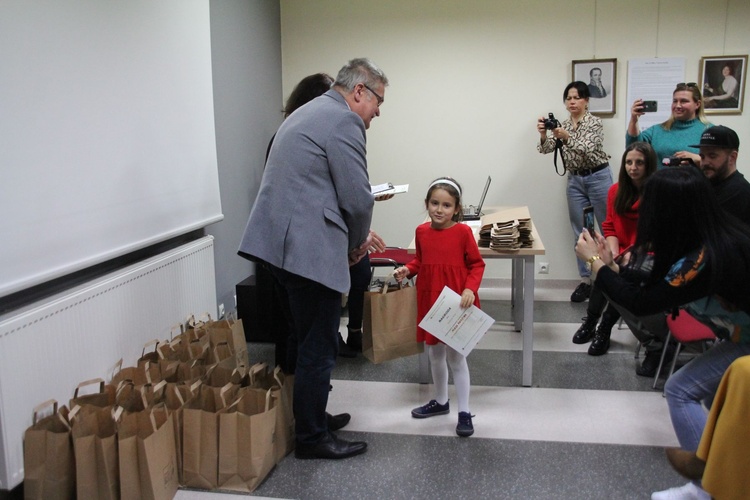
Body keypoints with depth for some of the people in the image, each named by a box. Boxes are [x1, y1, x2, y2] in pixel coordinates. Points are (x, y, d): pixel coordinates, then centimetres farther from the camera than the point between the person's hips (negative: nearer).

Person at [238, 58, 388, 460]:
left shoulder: (307, 113, 22)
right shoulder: (344, 120, -9)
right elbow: (358, 198, -14)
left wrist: (354, 234, 21)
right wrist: (357, 242, 5)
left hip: (279, 241, 10)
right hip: (307, 247, -10)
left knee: (308, 341, 21)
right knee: (318, 348, 2)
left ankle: (310, 418, 34)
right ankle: (312, 438, 14)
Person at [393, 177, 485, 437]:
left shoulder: (463, 232, -12)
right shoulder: (421, 232, 1)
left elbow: (477, 264, -6)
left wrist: (470, 289, -20)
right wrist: (407, 269, -4)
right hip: (429, 300, 5)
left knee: (455, 356, 1)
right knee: (435, 354, 18)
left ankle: (464, 412, 14)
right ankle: (440, 402, 37)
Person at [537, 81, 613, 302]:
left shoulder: (594, 123, -7)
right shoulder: (562, 125, 7)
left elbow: (587, 150, -22)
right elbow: (545, 149, -6)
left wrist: (566, 137, -37)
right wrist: (543, 135, -27)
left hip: (598, 178, -5)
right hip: (575, 181, 5)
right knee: (580, 233, 6)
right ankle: (585, 280, 12)